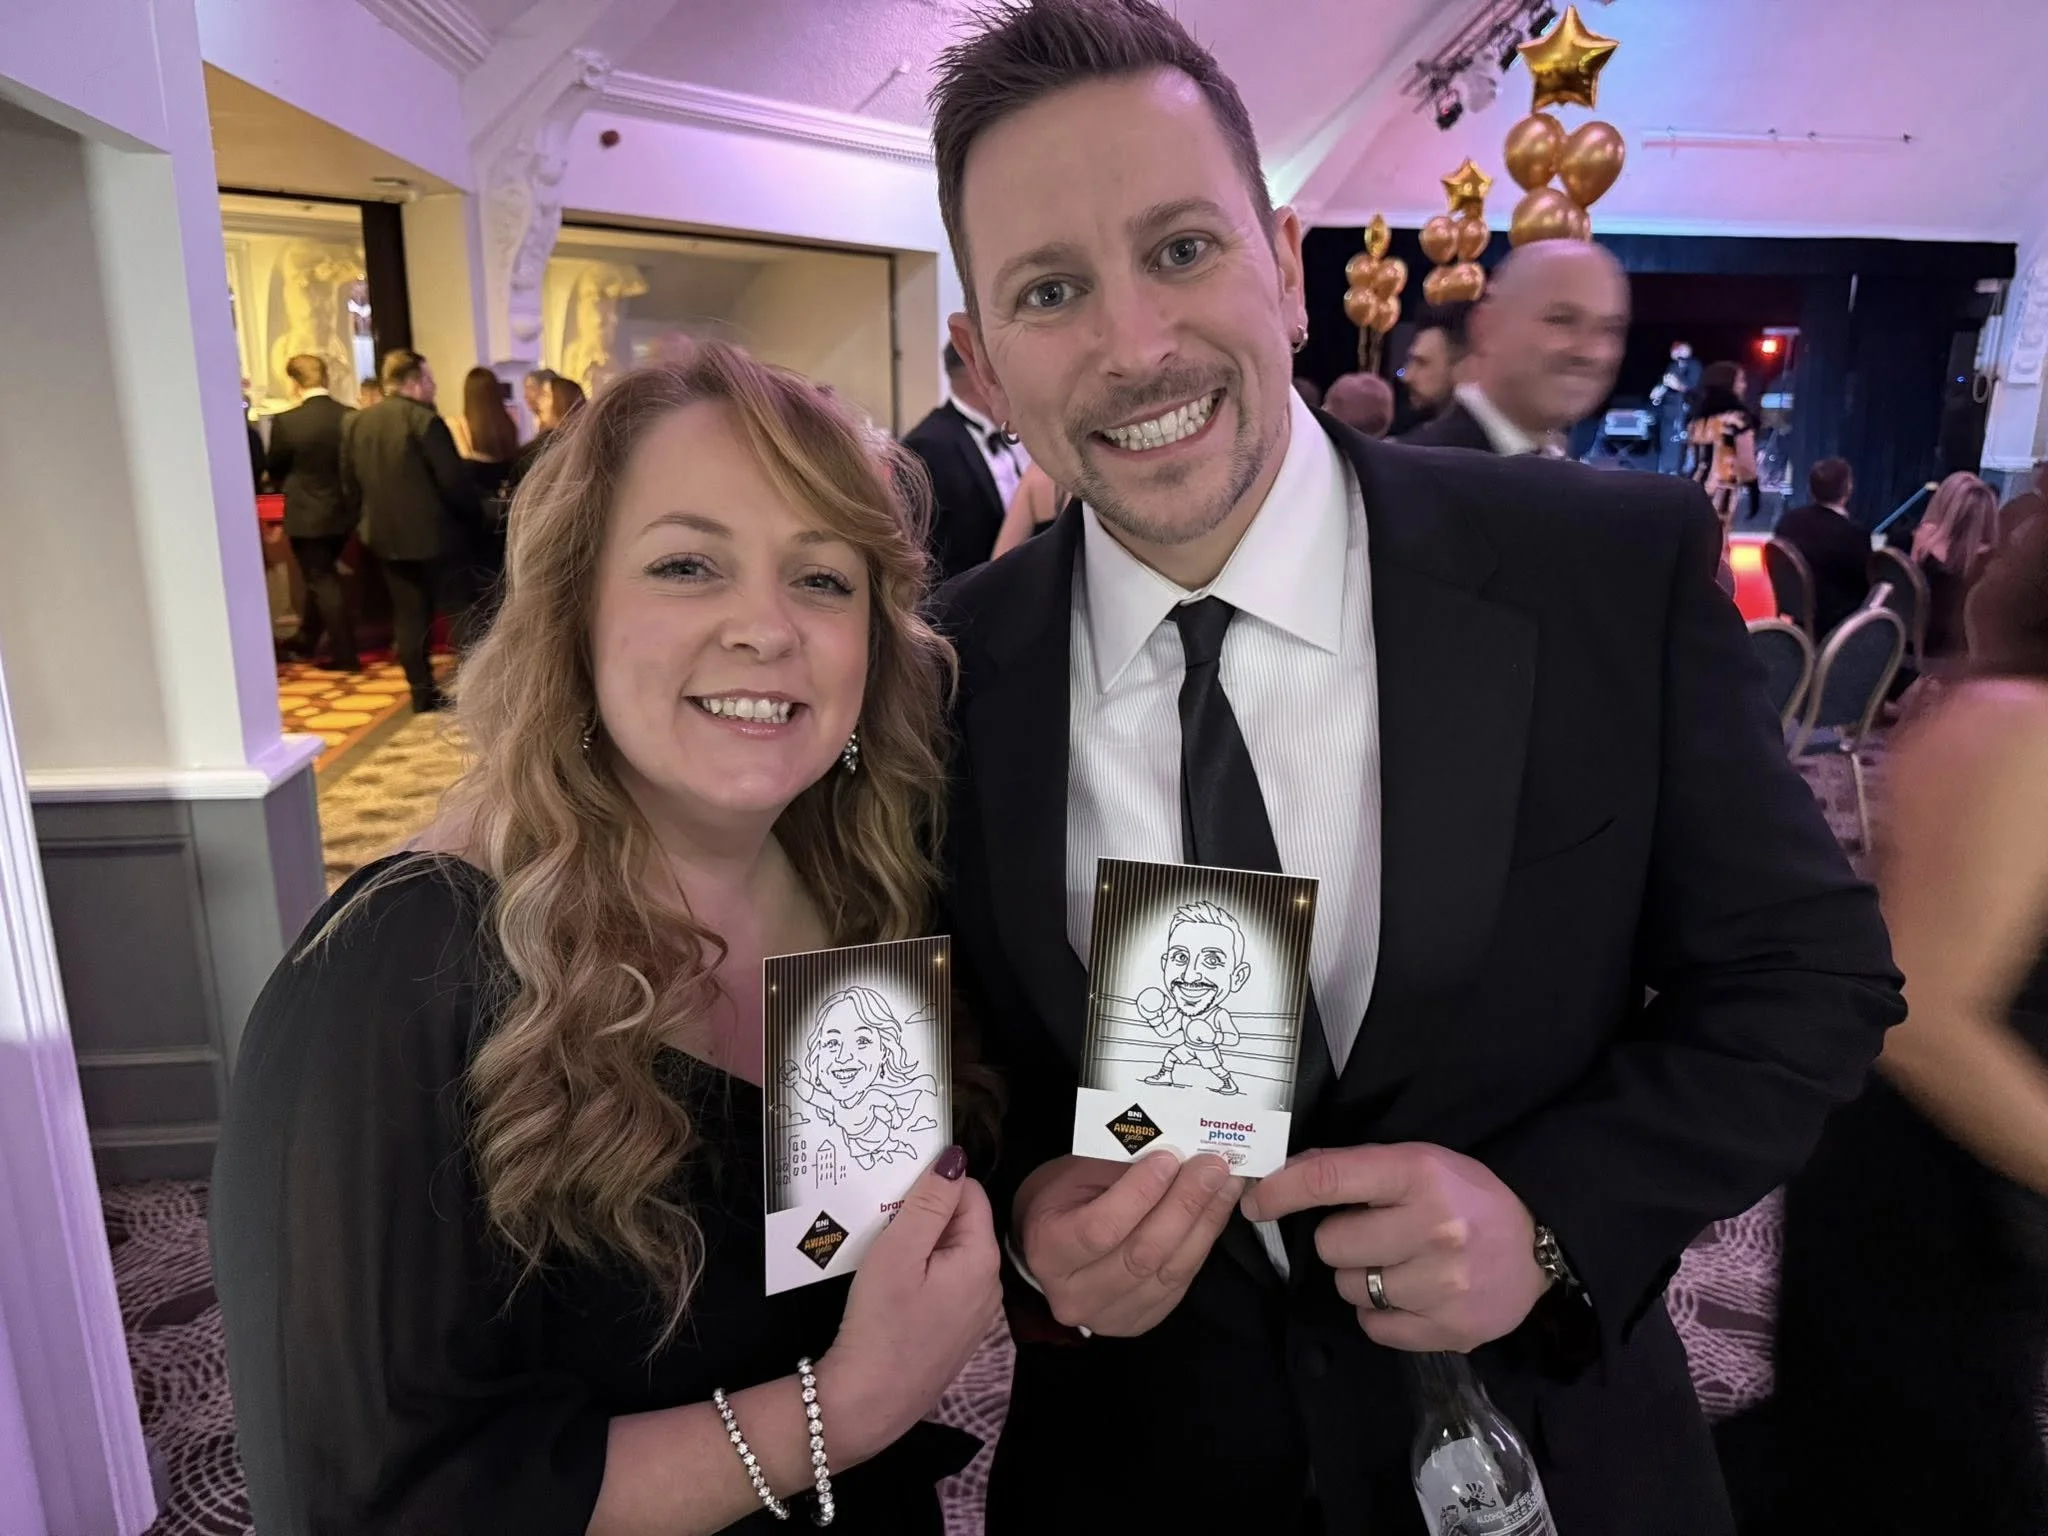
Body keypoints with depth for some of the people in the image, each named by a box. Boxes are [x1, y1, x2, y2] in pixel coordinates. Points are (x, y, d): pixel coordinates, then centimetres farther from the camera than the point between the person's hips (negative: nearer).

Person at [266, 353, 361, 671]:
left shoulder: (286, 421, -15)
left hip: (307, 515, -5)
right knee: (322, 577, 20)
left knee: (322, 582, 5)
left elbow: (275, 471, -1)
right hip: (343, 511, 5)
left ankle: (345, 654, 6)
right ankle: (305, 641, 34)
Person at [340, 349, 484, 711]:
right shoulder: (424, 420, -16)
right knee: (459, 610, 4)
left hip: (385, 535, 6)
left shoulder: (354, 422, 5)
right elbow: (453, 480, -17)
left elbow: (350, 484, 10)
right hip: (434, 533, -6)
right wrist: (475, 514, -1)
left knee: (408, 615, 10)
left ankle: (423, 693, 13)